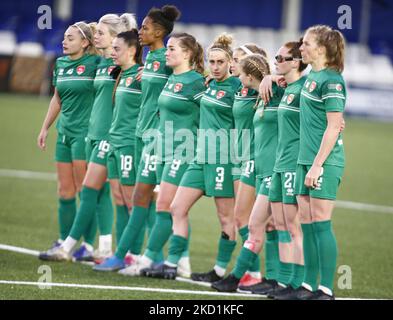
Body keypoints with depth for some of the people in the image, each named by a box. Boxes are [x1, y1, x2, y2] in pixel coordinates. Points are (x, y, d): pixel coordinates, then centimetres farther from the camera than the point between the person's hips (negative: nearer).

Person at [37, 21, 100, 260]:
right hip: (65, 133, 7)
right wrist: (45, 128, 22)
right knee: (65, 192, 9)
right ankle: (64, 243, 15)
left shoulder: (95, 63, -8)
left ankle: (89, 246, 1)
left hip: (85, 133, -7)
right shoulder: (61, 64, 12)